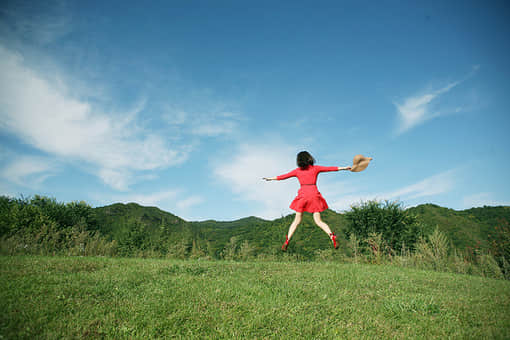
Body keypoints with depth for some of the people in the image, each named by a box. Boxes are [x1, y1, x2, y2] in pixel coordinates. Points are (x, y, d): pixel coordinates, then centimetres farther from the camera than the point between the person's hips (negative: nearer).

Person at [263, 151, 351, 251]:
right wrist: (345, 168, 16)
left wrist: (270, 178, 27)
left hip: (302, 195, 0)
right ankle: (332, 236, -17)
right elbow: (330, 168, 9)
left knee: (296, 221, 10)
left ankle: (287, 241, 5)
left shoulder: (297, 171, 8)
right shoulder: (315, 168, 7)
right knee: (318, 221, 3)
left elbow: (283, 176, 14)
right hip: (314, 195, 0)